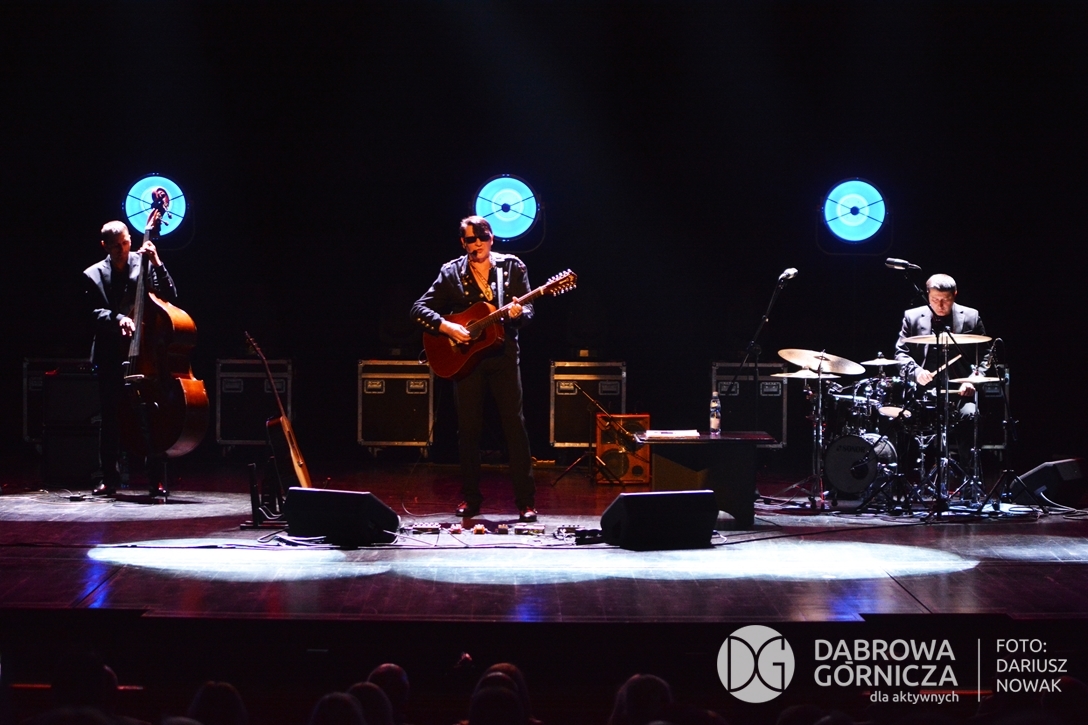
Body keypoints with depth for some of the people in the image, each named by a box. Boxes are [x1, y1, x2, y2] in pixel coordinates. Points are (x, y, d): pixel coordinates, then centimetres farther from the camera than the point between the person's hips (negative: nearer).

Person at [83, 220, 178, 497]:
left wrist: (157, 263, -13)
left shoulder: (143, 264, 4)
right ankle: (110, 479, 15)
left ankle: (155, 480, 2)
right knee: (111, 419, 5)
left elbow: (170, 297, -3)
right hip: (111, 357, 1)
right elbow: (95, 313, -5)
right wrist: (117, 319, -24)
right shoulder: (93, 275, 6)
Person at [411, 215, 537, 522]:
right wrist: (447, 327, -16)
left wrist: (518, 313, -25)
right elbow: (420, 310, -1)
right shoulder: (451, 273, 2)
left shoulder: (512, 267, 3)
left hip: (503, 355, -1)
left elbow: (528, 311, -1)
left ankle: (526, 500, -1)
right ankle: (470, 498, 15)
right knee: (469, 428, 3)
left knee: (515, 425, -4)